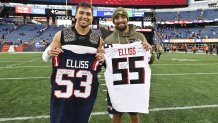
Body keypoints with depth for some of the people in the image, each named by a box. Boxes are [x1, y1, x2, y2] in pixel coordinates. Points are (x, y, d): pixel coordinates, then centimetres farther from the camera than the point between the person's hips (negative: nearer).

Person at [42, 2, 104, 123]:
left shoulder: (98, 39, 1)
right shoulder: (61, 35, -3)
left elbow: (100, 62, 16)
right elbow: (45, 58, 6)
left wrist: (102, 60, -7)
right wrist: (49, 53, -16)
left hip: (86, 91, 2)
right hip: (62, 90, -1)